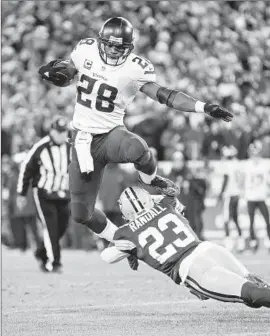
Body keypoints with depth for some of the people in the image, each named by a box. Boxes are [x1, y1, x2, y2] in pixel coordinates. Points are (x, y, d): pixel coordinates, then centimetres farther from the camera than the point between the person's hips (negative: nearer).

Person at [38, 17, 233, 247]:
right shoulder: (86, 50, -4)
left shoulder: (135, 69, -14)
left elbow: (165, 95, -19)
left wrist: (204, 107, -29)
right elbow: (66, 76, 13)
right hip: (84, 139, 3)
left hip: (111, 133, -3)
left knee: (137, 149, -41)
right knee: (81, 214, 1)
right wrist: (54, 72, -11)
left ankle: (150, 179, -5)